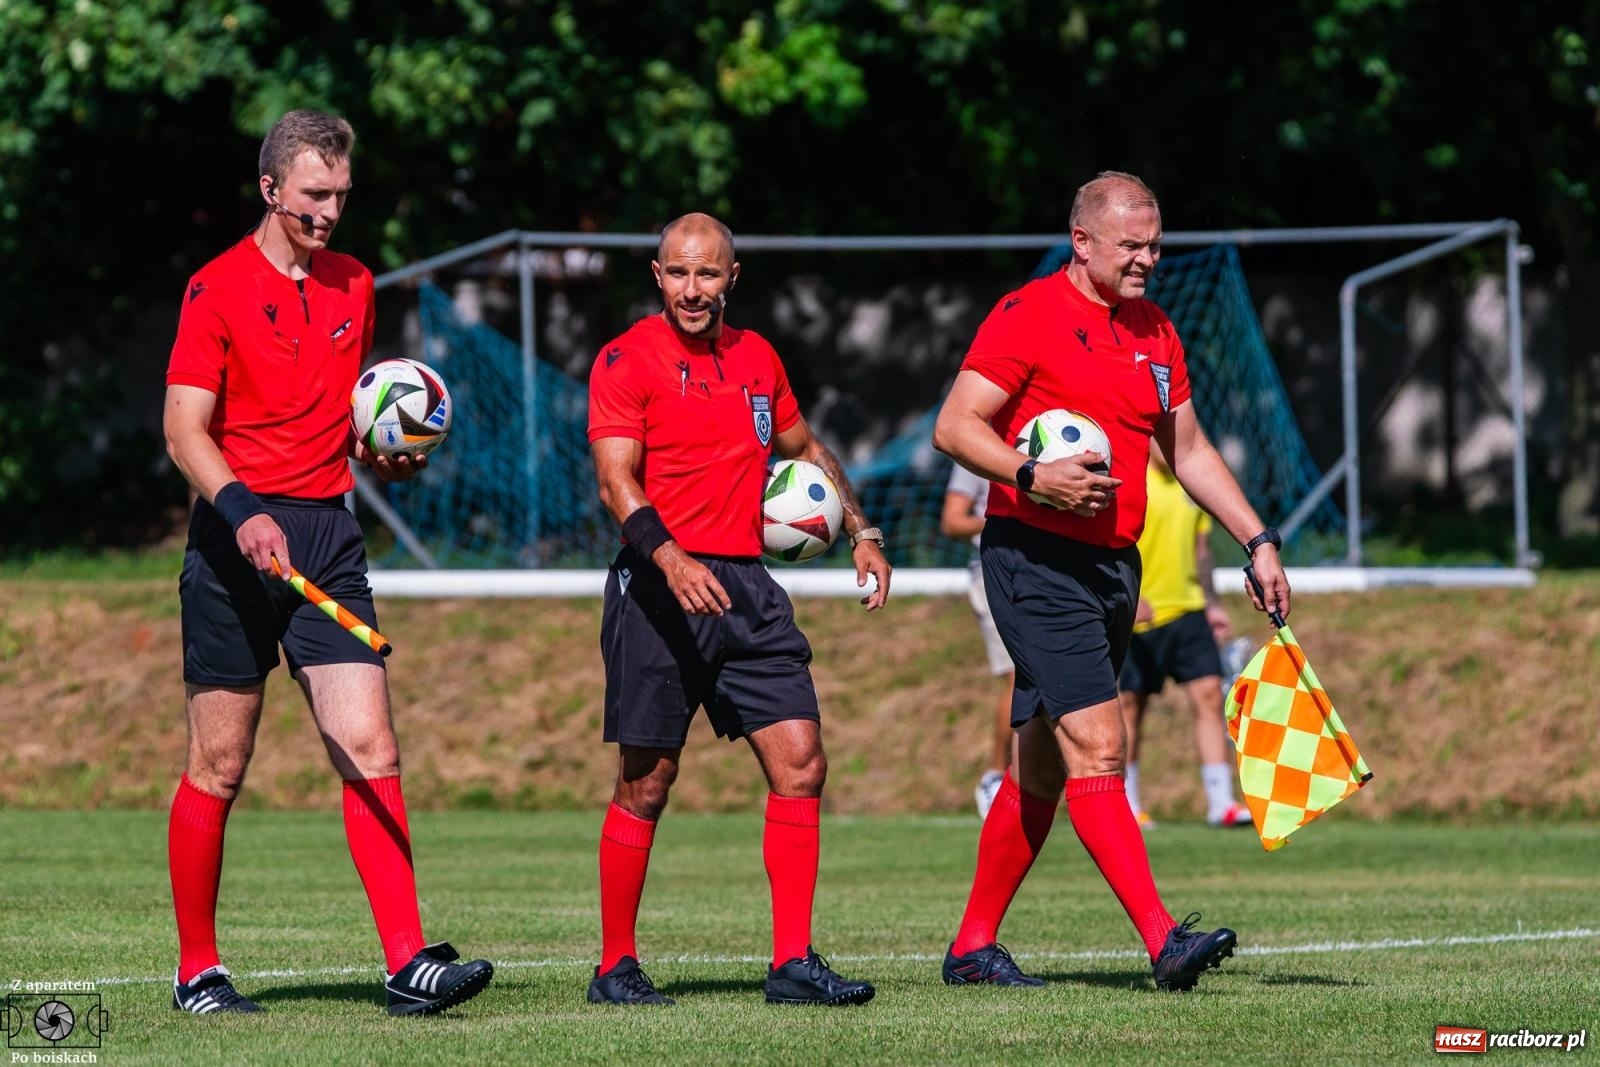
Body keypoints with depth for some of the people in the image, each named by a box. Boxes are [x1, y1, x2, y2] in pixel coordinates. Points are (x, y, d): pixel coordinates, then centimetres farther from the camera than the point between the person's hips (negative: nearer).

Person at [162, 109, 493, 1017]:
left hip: (329, 534, 4)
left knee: (370, 750, -8)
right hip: (237, 538, -4)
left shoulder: (355, 286, 14)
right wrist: (243, 510, -26)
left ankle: (408, 964, -14)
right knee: (220, 764, 1)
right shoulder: (220, 288, -4)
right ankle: (196, 969, 13)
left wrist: (389, 455, 6)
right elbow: (185, 430, -11)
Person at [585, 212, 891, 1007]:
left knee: (800, 763, -4)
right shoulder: (628, 359, -4)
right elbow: (617, 480, -15)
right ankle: (616, 966, 11)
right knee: (647, 783, -1)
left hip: (746, 585, 5)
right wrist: (670, 559, -31)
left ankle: (794, 963, -1)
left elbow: (803, 449, 32)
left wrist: (860, 532, 24)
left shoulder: (757, 359, 14)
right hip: (659, 587, -5)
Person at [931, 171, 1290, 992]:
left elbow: (1188, 450, 24)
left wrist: (1257, 541, 18)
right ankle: (1163, 941, -23)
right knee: (1097, 748, -16)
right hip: (1036, 559, -8)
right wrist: (1031, 477, -26)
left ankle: (973, 946, 21)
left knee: (1044, 767, 11)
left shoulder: (1153, 332, 15)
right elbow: (954, 427, -12)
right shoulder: (1030, 315, -8)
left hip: (1112, 567, 8)